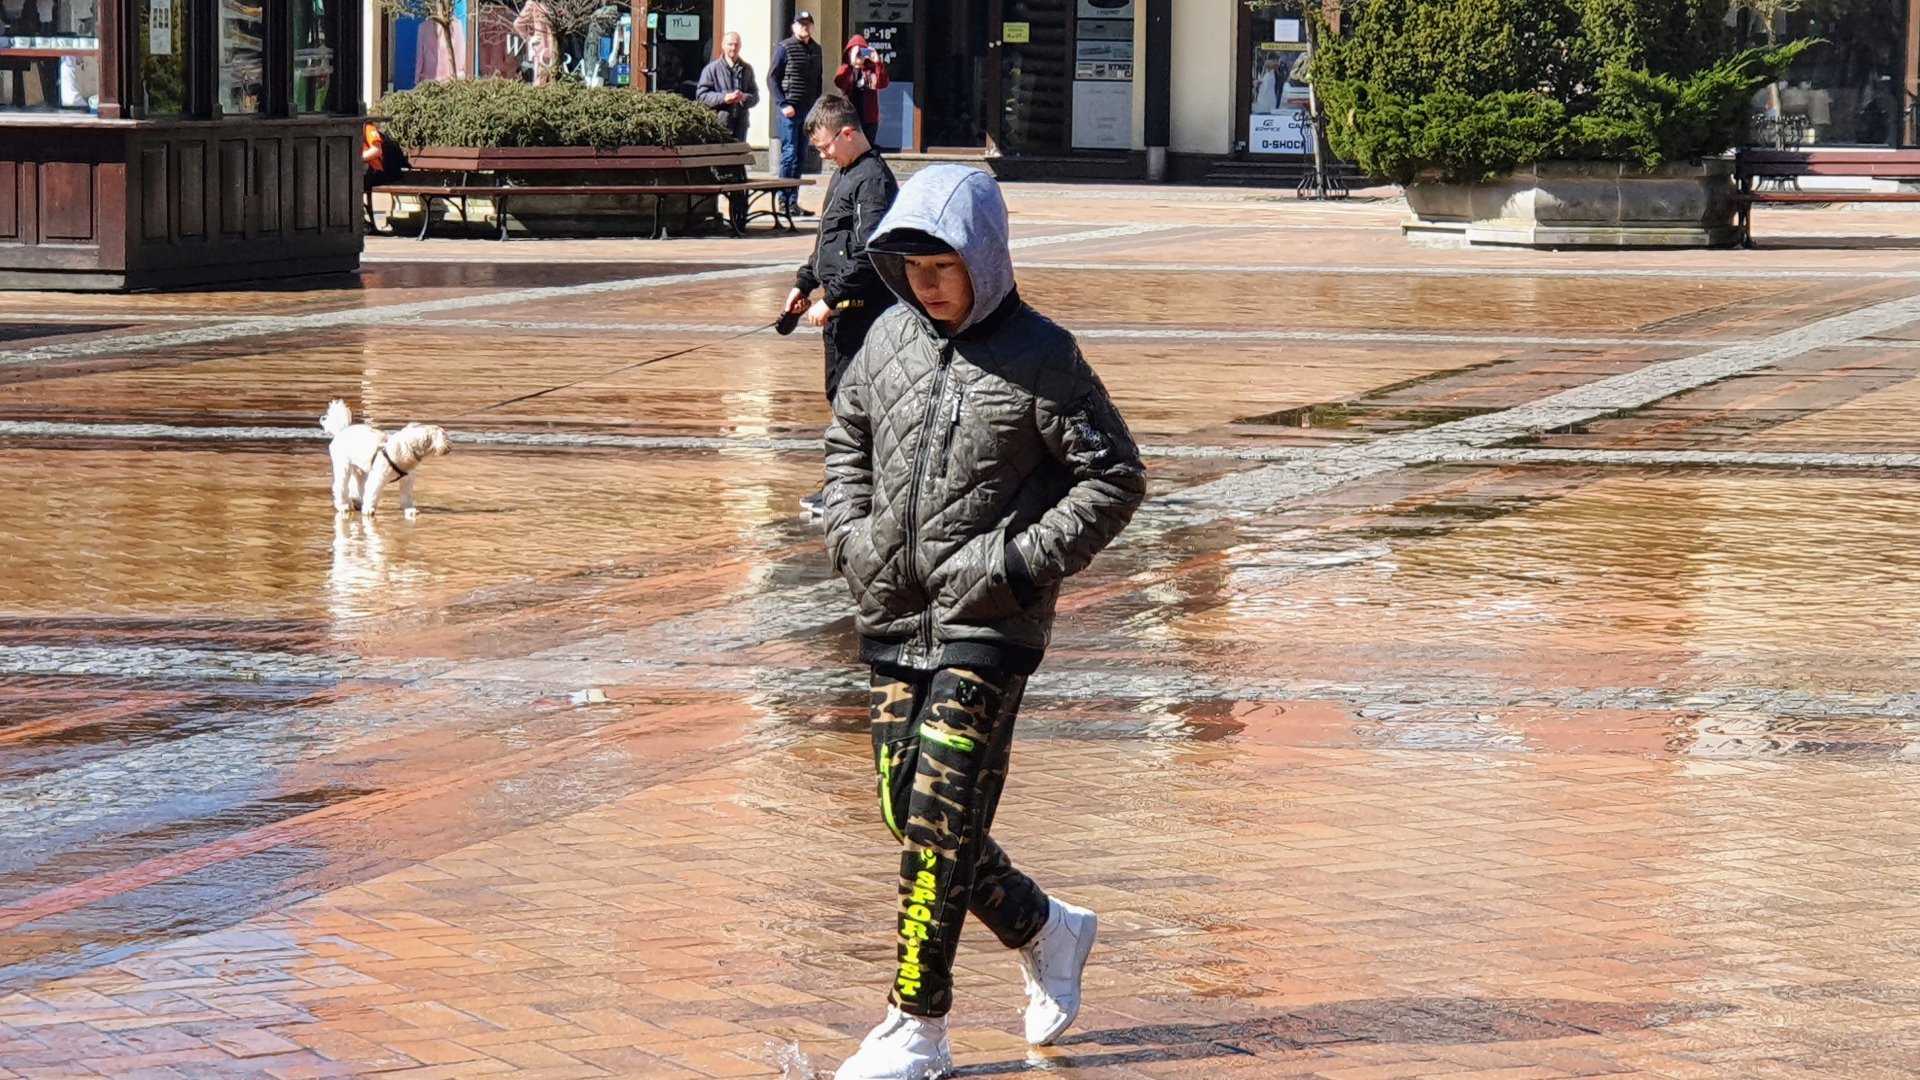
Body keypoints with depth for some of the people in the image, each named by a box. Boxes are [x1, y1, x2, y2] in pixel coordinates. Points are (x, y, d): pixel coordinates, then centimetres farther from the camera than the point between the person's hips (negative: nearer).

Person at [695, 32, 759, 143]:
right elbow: (701, 95, -3)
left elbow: (755, 96, 14)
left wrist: (744, 98, -10)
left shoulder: (747, 69, 15)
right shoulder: (711, 69, 3)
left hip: (740, 124, 4)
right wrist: (723, 98, -16)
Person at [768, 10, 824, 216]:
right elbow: (772, 78, -6)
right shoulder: (785, 48, -4)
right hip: (790, 109, -6)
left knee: (801, 156, 8)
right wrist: (783, 105, -14)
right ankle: (784, 200, -5)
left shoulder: (816, 49, 13)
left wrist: (816, 104, 8)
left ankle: (793, 201, 13)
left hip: (808, 109, 6)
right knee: (789, 153, -8)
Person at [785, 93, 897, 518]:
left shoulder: (872, 180, -16)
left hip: (862, 307, -10)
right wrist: (805, 282, 17)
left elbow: (867, 256, -22)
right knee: (840, 393, 14)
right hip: (841, 309, 10)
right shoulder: (843, 174, 15)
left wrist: (830, 298, -22)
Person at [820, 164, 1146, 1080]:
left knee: (941, 821, -9)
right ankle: (1046, 933, 31)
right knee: (910, 816, 8)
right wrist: (850, 534, 7)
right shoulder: (893, 337, 6)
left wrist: (1020, 559, -13)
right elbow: (848, 438, 23)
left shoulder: (1039, 357, -9)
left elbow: (1116, 478, -6)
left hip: (989, 626, -6)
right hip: (895, 621, 6)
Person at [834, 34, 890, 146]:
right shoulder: (846, 70, 5)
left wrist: (878, 63, -24)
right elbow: (839, 82, -18)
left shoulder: (871, 69, 6)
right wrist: (851, 64, -29)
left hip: (869, 119, 1)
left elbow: (882, 84, -12)